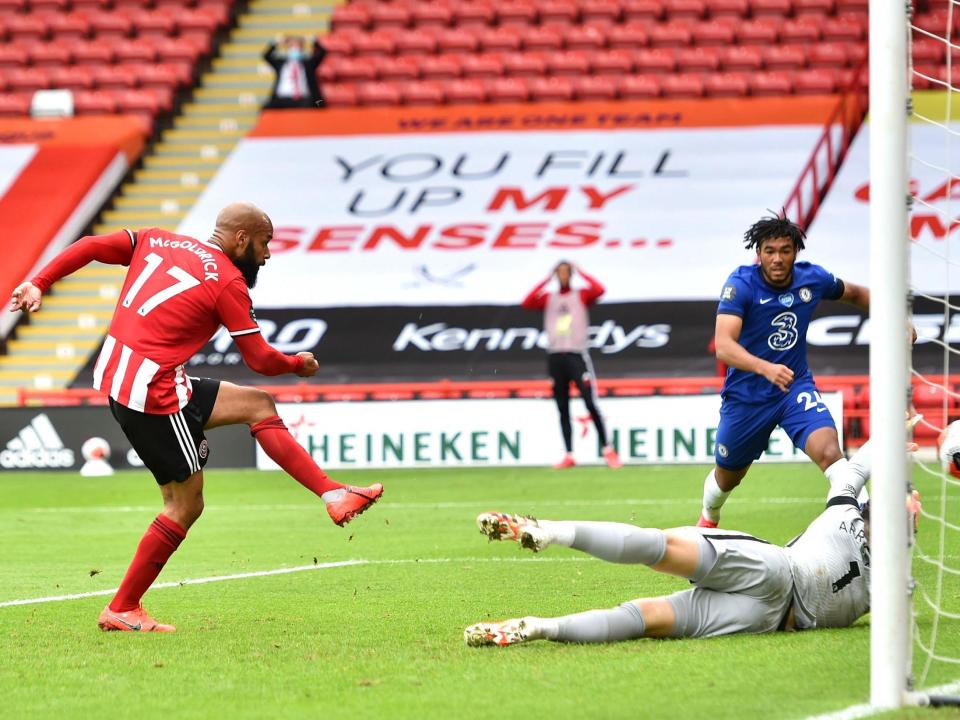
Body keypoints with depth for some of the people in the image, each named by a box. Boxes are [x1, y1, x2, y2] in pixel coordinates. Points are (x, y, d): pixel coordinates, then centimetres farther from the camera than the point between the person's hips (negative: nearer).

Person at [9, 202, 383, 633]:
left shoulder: (156, 242, 12)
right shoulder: (228, 282, -8)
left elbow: (90, 246, 5)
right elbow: (260, 360, -4)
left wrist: (39, 283, 4)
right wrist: (299, 364, 15)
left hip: (113, 375, 9)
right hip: (152, 393, -9)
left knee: (258, 405, 12)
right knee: (186, 504, 1)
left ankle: (333, 495, 9)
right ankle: (122, 610, 6)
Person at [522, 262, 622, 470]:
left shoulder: (581, 296, 7)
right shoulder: (548, 298, 15)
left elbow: (599, 290, -12)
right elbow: (527, 303, -2)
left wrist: (580, 273, -1)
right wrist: (546, 281, 1)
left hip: (577, 355, -3)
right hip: (555, 357, 3)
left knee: (590, 404, -12)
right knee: (563, 409, 3)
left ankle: (608, 450, -9)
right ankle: (569, 456, 5)